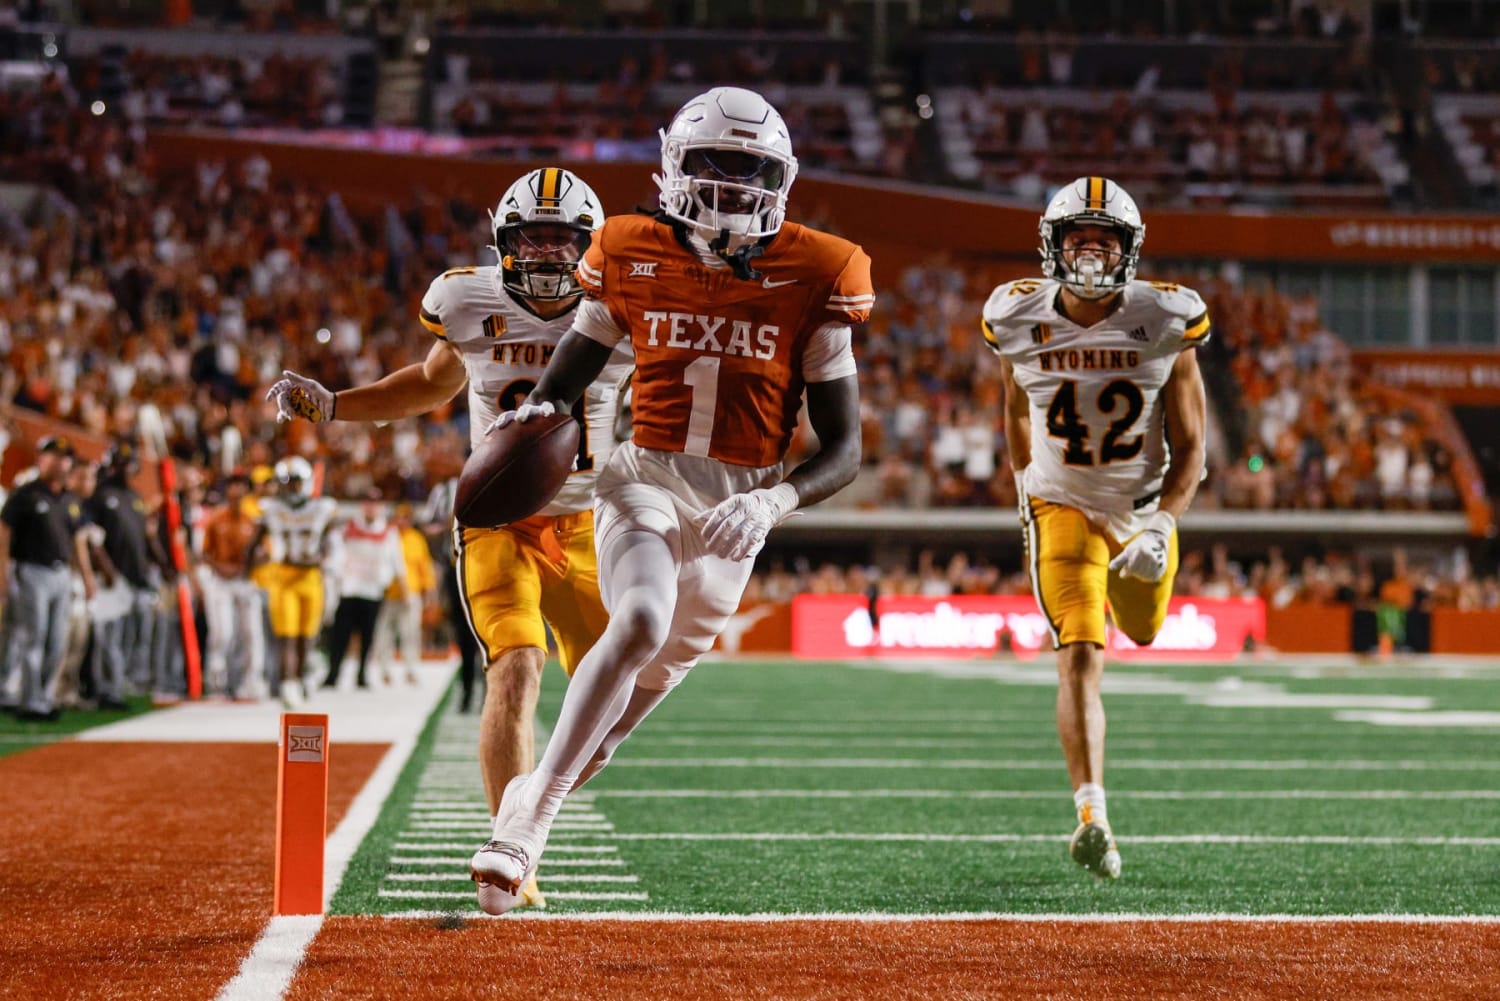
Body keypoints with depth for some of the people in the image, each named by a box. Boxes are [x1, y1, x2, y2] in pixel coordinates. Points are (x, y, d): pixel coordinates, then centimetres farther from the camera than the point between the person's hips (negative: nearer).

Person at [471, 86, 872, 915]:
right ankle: (529, 813, -26)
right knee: (642, 621, -28)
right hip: (644, 479, -2)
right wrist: (534, 413, -17)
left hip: (738, 504, 2)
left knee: (658, 673, 13)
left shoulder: (813, 280, -6)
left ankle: (539, 798, 38)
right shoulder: (634, 258, -2)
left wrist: (773, 503, -24)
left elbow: (844, 447, -6)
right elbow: (566, 378, 8)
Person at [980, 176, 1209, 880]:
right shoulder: (1019, 320, -12)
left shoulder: (1166, 325, -15)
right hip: (1061, 510, -2)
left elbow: (1189, 451, -10)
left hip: (1143, 511, 2)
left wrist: (1162, 527, -25)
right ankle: (1091, 815, -23)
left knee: (1142, 632, 26)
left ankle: (1120, 584, 64)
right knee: (1079, 659, -18)